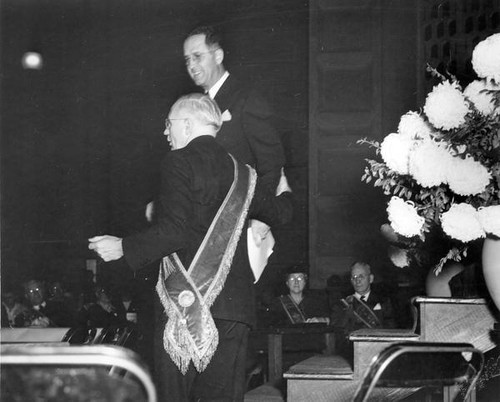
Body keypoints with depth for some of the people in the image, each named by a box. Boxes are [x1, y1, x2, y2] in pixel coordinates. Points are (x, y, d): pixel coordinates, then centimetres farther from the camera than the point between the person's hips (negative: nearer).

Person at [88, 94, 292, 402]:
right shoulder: (241, 173, 12)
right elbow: (280, 213, 26)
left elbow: (175, 232, -16)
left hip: (185, 300, -5)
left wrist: (124, 248, -6)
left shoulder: (179, 162, -5)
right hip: (234, 305, 5)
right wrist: (284, 193, 48)